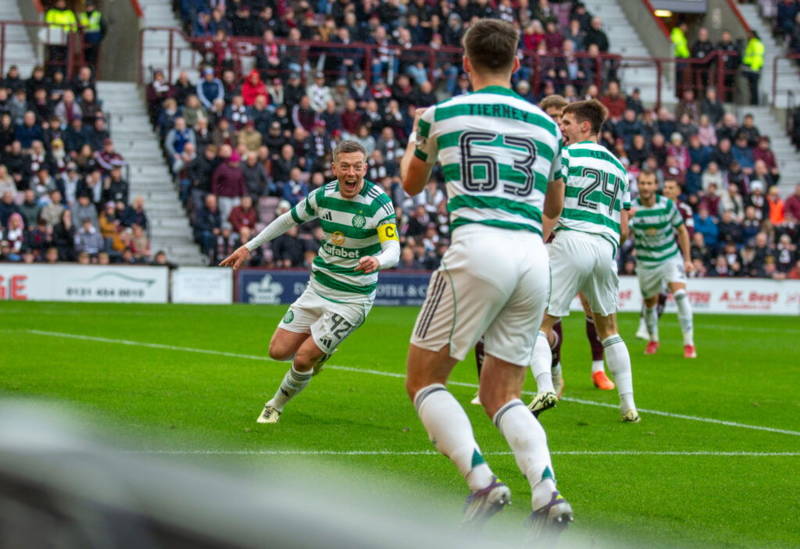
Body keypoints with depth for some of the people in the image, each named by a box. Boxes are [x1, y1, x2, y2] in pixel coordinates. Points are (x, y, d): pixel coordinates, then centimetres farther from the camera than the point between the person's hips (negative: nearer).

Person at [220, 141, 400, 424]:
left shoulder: (379, 203, -18)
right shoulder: (323, 195, -3)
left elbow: (393, 249, -25)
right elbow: (289, 219, 15)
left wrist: (377, 260, -49)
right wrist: (249, 247, 17)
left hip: (353, 298, -5)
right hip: (318, 288, 5)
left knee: (303, 359, -11)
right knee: (278, 351, 0)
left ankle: (275, 406, 17)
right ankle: (319, 351, 32)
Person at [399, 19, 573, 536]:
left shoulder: (441, 115, 7)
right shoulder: (546, 124, 17)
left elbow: (412, 183, 27)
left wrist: (415, 136, 45)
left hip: (478, 248, -4)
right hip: (533, 255, 5)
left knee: (424, 380, 7)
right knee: (502, 396, 14)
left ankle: (483, 482, -12)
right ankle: (547, 493, -10)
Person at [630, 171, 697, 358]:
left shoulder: (668, 205, -10)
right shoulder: (632, 207, -12)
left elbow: (682, 231, 2)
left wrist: (688, 259, 0)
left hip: (670, 258, -1)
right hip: (646, 263, 1)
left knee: (680, 294, -21)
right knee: (650, 303, 12)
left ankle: (689, 343, -18)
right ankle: (653, 340, 39)